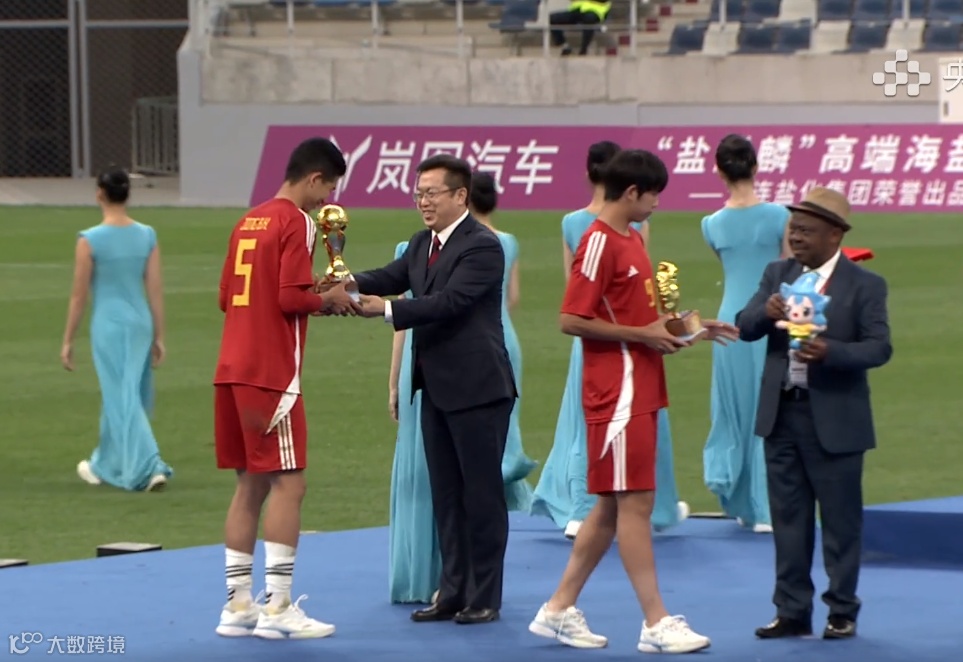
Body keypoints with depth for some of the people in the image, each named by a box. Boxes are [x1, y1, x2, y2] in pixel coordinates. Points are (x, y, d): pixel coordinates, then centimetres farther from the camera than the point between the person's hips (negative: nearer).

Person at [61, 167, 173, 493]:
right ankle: (104, 466, 31)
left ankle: (148, 468, -10)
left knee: (122, 399, 0)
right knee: (119, 397, 17)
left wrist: (68, 340, 1)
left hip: (109, 325, -5)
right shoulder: (147, 236, -1)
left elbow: (79, 295, -8)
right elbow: (155, 289, 1)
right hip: (140, 322, 5)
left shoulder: (90, 240, -12)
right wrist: (159, 336, 8)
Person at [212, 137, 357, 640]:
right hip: (272, 372, -9)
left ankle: (238, 604, 12)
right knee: (288, 483, -6)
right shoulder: (296, 223, -10)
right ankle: (278, 608, -8)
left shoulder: (249, 221, 17)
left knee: (250, 485, 12)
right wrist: (327, 300, 1)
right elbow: (292, 298, -19)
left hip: (233, 369, 9)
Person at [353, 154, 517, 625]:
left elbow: (449, 301, -24)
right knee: (446, 494, 12)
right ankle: (453, 591, 19)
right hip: (436, 387, 9)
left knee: (481, 493, -1)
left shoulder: (482, 246, -15)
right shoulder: (423, 244, 13)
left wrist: (386, 309, -29)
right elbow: (392, 278, 3)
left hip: (477, 388, -9)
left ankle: (484, 597, 5)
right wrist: (351, 283, -17)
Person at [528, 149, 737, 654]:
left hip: (639, 394, 10)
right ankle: (656, 623, -5)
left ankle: (559, 609, 17)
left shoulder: (631, 239, 15)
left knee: (613, 506, 12)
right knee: (634, 503, -7)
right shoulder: (600, 243, -14)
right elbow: (571, 320, -19)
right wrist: (643, 335, -17)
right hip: (617, 396, -10)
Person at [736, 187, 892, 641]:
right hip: (782, 413, 5)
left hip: (834, 420, -5)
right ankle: (792, 611, 16)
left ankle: (843, 612, 13)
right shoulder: (778, 275, 8)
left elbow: (879, 347, -12)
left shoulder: (864, 286, -6)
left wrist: (830, 351, -28)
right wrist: (765, 313, -21)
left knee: (840, 518, 3)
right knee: (788, 518, 9)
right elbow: (745, 328, 2)